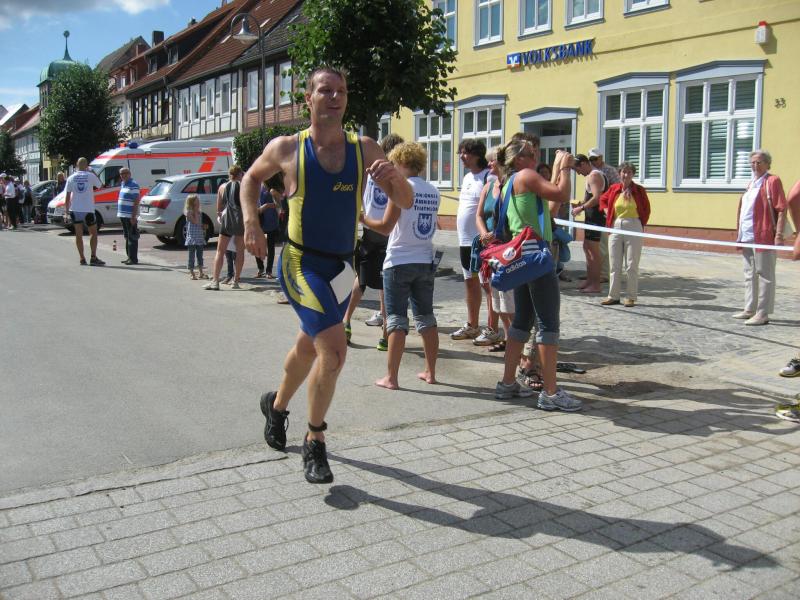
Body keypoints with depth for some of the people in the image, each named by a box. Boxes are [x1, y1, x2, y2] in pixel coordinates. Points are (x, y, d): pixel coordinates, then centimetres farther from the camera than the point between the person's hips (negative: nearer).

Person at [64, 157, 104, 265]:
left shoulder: (71, 178, 3)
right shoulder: (91, 176, -5)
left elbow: (67, 196, 3)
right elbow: (101, 186, 12)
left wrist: (66, 211, 7)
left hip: (75, 210, 3)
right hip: (88, 209, -3)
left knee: (79, 234, 9)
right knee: (93, 233, 9)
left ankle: (82, 259, 8)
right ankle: (93, 258, 1)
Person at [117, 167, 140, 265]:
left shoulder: (133, 185, -12)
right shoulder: (122, 184, 16)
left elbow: (136, 201, -17)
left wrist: (133, 216, -21)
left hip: (130, 216, -10)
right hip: (123, 215, 10)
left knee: (132, 238, -6)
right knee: (127, 237, 14)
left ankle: (133, 258, -4)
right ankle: (129, 257, 21)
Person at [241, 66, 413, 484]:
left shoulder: (364, 150, 1)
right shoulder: (286, 149, -4)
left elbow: (406, 202, 0)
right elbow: (251, 178, 15)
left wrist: (393, 176, -21)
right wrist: (251, 223, 0)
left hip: (342, 266, 5)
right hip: (301, 264, -4)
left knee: (309, 347, 22)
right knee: (334, 349, -22)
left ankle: (276, 405, 51)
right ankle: (314, 442, -2)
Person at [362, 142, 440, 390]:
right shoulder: (433, 192, 7)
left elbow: (385, 227, -13)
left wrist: (362, 218, 1)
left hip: (399, 262, -6)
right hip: (425, 262, 6)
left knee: (397, 319, -2)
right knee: (426, 317, 14)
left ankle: (391, 377, 0)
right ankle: (430, 372, 21)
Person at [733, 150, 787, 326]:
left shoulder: (773, 181, -5)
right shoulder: (750, 184, 18)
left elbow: (781, 209, -11)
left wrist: (779, 234, -18)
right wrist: (739, 235, 20)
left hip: (764, 237, -9)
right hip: (747, 237, 9)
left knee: (764, 275, -3)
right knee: (750, 275, 15)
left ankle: (762, 313, -1)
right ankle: (750, 309, 24)